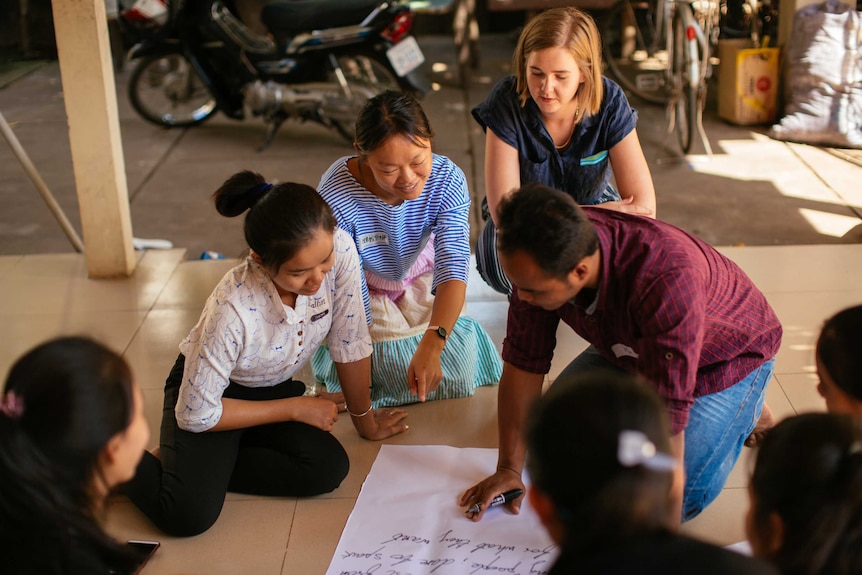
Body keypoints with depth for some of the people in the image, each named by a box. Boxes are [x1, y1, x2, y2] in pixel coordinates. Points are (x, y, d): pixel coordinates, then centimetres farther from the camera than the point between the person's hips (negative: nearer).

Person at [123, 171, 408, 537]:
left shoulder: (339, 250, -27)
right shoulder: (233, 311, -37)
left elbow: (350, 343, -12)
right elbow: (196, 415, -25)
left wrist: (365, 421, 1)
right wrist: (296, 408, -17)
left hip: (273, 387, 5)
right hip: (211, 391, -5)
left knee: (329, 469, -21)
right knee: (190, 515, -26)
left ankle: (208, 468, -2)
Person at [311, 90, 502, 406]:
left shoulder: (447, 180, -29)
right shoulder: (336, 197, -37)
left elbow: (453, 268, -34)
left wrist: (432, 344, -51)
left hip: (421, 278, 3)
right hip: (367, 288, -3)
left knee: (461, 369, -6)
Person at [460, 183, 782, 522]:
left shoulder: (666, 279, -46)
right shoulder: (540, 262, -27)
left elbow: (665, 417, -43)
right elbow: (524, 362, -15)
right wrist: (509, 469, -12)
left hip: (725, 357, -5)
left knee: (680, 496, -15)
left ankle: (747, 409, 12)